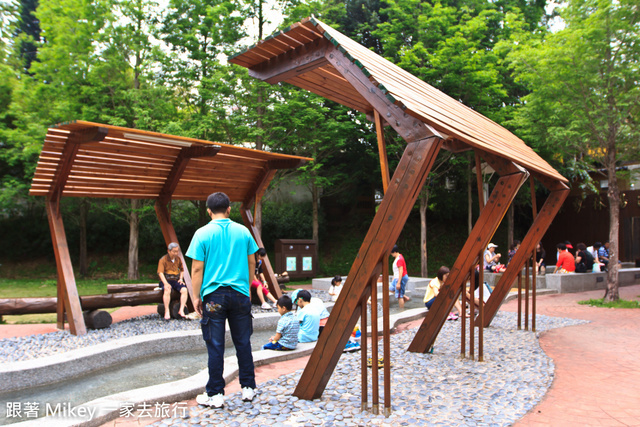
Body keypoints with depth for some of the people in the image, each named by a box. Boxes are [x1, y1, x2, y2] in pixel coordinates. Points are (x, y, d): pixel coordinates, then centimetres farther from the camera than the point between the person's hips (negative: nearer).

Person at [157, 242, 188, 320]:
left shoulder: (178, 259, 11)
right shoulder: (163, 260, -4)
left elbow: (182, 270, 24)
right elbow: (160, 273, -13)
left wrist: (181, 278, 5)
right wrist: (166, 283, -26)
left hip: (176, 281, 4)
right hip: (166, 280, -4)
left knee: (184, 290, -25)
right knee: (167, 290, -37)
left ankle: (181, 310, -22)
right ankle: (167, 311, -30)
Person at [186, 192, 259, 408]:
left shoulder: (202, 234, -6)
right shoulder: (243, 231, 3)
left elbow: (197, 269, -7)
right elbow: (252, 263, 9)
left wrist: (197, 297, 1)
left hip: (214, 295, -2)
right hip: (240, 294, 3)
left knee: (215, 346, 6)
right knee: (243, 343, 12)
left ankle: (215, 394, 15)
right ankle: (248, 388, 22)